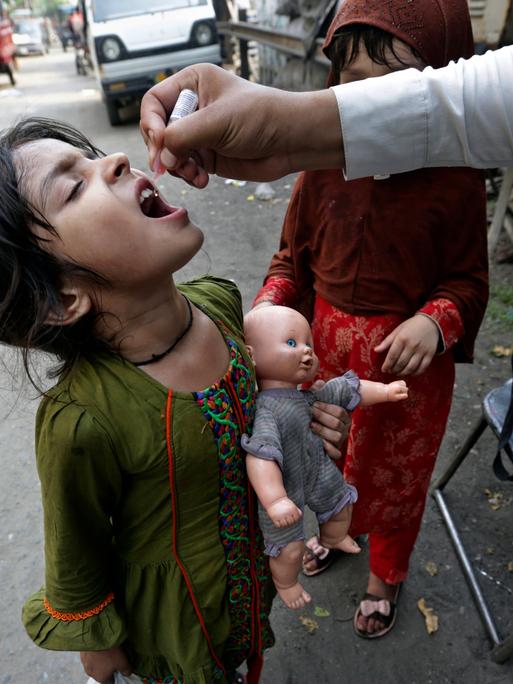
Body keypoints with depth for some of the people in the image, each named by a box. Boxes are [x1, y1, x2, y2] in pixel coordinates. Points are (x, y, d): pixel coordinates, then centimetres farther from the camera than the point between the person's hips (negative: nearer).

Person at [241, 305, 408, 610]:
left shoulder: (311, 394, -10)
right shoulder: (266, 410, -37)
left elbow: (346, 389, 2)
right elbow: (261, 457, -44)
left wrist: (385, 390, -2)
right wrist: (275, 500, -50)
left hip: (319, 473, 8)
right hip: (284, 489, -8)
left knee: (342, 504, 29)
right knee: (290, 549, 6)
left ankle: (333, 538, 65)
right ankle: (286, 584, 42)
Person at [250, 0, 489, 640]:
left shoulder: (455, 182, -17)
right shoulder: (323, 167, -9)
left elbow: (467, 280, -6)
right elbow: (293, 257, 1)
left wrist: (434, 323, -26)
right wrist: (269, 305, -17)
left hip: (409, 358, -2)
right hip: (327, 347, 3)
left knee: (396, 469, 19)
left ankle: (386, 573, 50)